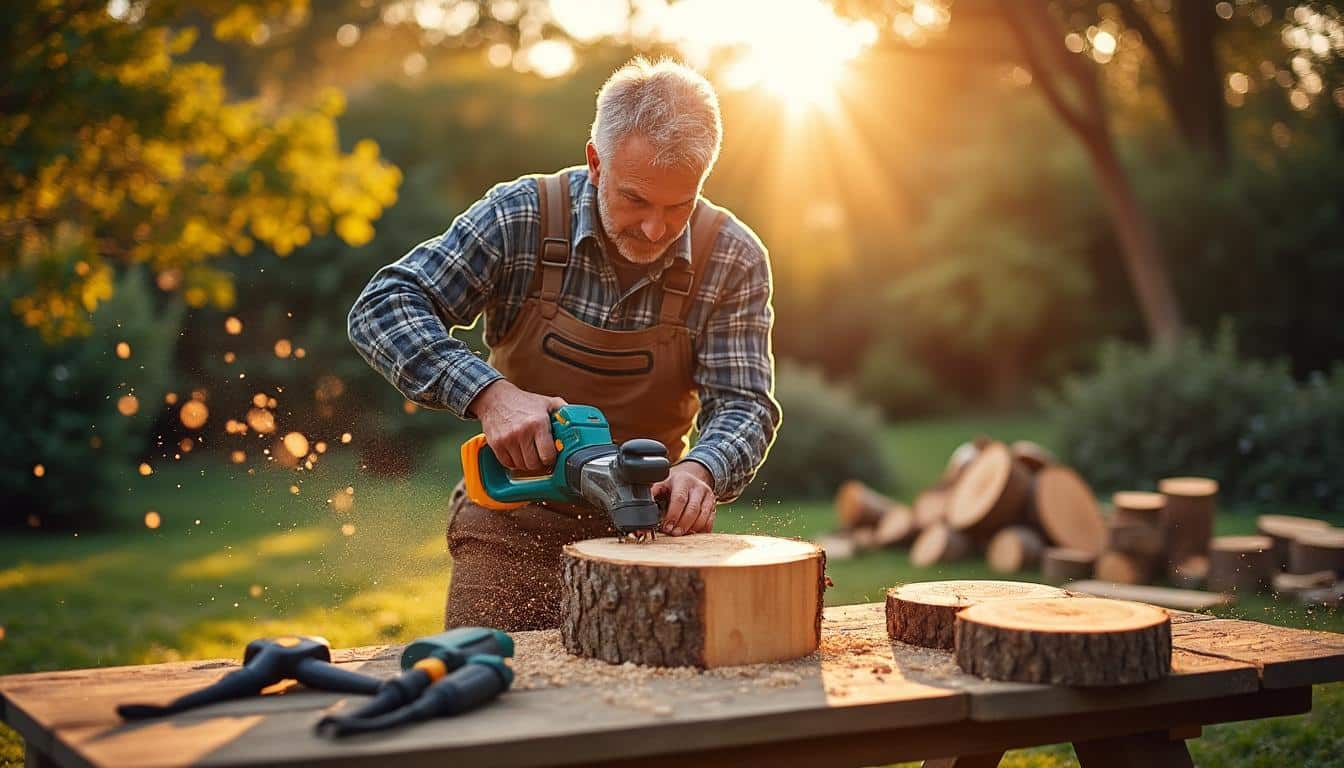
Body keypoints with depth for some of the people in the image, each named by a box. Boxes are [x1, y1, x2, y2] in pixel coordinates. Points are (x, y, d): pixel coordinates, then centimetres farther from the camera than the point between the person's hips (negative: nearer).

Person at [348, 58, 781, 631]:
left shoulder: (733, 261, -9)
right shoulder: (521, 218, -13)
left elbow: (743, 406, -10)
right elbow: (381, 309, -16)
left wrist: (700, 470, -33)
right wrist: (488, 394, -30)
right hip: (513, 528, -1)